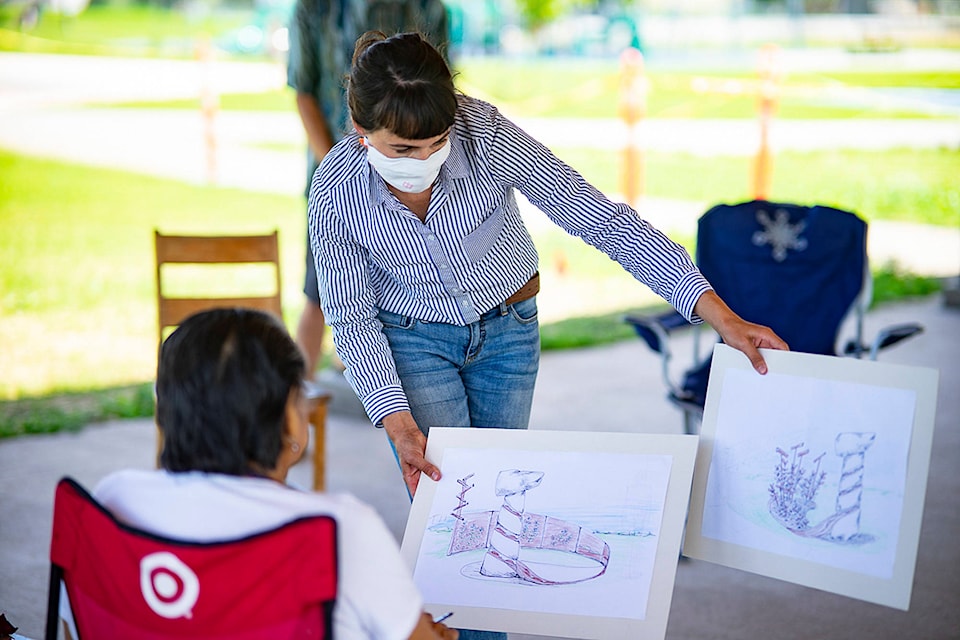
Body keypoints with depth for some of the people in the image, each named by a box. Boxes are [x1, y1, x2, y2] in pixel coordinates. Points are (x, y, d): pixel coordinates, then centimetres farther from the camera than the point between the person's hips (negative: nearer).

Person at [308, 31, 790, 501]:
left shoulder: (485, 134, -29)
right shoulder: (335, 195, -25)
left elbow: (597, 216, -27)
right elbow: (352, 319, -13)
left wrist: (718, 314, -31)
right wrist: (400, 427, -24)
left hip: (509, 328, 1)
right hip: (414, 339, -1)